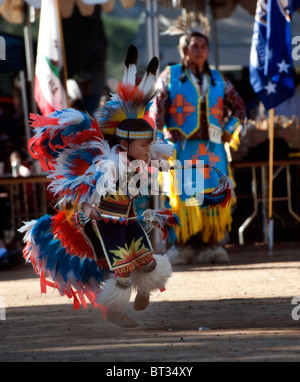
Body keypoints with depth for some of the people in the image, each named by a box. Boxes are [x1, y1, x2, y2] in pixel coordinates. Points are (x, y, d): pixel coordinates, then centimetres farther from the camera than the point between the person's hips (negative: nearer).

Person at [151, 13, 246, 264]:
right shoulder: (170, 77, 6)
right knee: (181, 197, -7)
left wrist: (228, 131, 8)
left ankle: (212, 246, 5)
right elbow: (156, 112, 1)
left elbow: (239, 108, 22)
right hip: (182, 149, -3)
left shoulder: (218, 80, 14)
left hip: (213, 149, 3)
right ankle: (182, 246, -1)